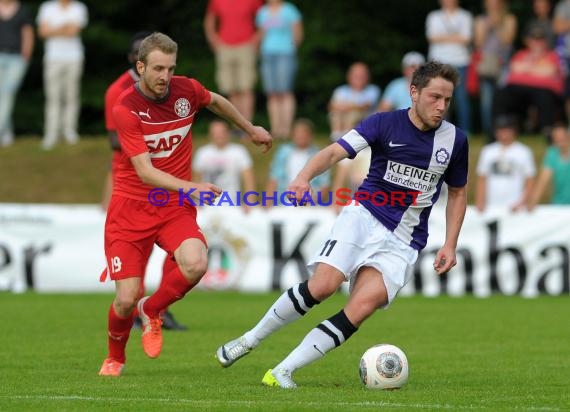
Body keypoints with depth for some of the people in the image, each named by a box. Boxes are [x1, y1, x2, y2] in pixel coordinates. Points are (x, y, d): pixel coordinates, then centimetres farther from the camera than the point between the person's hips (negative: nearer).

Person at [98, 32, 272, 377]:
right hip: (132, 206, -3)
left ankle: (152, 311, 3)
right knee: (126, 299, -9)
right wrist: (191, 188, -38)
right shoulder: (126, 109, -17)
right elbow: (144, 171, -24)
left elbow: (216, 102, 22)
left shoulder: (187, 90, -3)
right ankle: (115, 358, 25)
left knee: (196, 265, -28)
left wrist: (251, 129, 34)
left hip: (176, 207, 3)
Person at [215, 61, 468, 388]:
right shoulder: (386, 123, -5)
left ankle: (282, 372, -17)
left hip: (403, 242, 2)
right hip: (364, 216, -2)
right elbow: (335, 152, -15)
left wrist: (450, 245, 8)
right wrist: (305, 177, -35)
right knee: (323, 285, -23)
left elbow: (458, 193, 17)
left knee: (362, 306, -20)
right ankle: (250, 340, -1)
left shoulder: (455, 140, 3)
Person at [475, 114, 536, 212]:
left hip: (513, 208, -3)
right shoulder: (487, 151, 13)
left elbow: (530, 181, 2)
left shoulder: (524, 152, 5)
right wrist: (479, 203, 3)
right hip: (491, 207, 3)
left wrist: (522, 203, -9)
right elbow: (481, 180, 14)